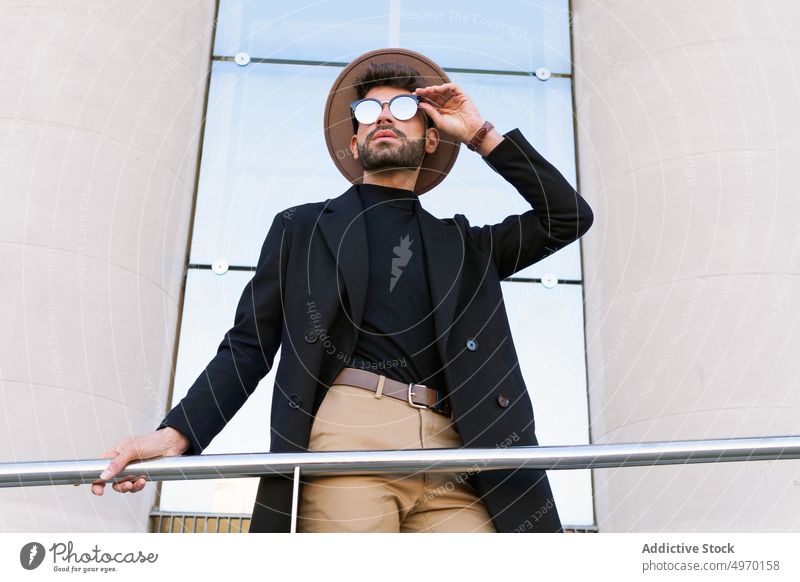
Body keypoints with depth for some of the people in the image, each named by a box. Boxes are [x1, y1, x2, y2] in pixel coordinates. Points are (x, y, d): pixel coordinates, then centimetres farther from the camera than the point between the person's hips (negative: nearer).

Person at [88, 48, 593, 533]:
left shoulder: (461, 244, 26)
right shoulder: (301, 229, 19)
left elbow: (569, 217, 19)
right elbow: (248, 348, 12)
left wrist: (481, 135, 18)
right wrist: (178, 433, -4)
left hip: (453, 452, 3)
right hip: (347, 439, -2)